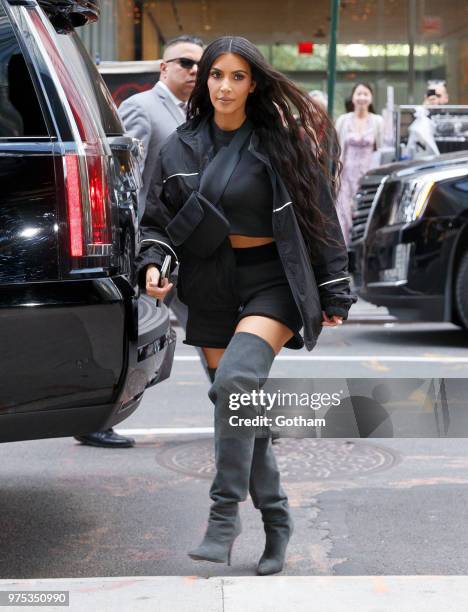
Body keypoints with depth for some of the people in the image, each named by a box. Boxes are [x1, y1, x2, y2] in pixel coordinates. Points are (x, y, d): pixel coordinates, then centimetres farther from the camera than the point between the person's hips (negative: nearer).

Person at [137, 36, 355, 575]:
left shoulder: (280, 144, -4)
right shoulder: (182, 147, 6)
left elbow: (319, 218, 0)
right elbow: (157, 218, 12)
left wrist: (334, 294, -1)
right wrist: (153, 263, -9)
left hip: (274, 281, -4)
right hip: (212, 287, 4)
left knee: (238, 379, -28)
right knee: (237, 404, 7)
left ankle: (224, 513, -20)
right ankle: (275, 519, 23)